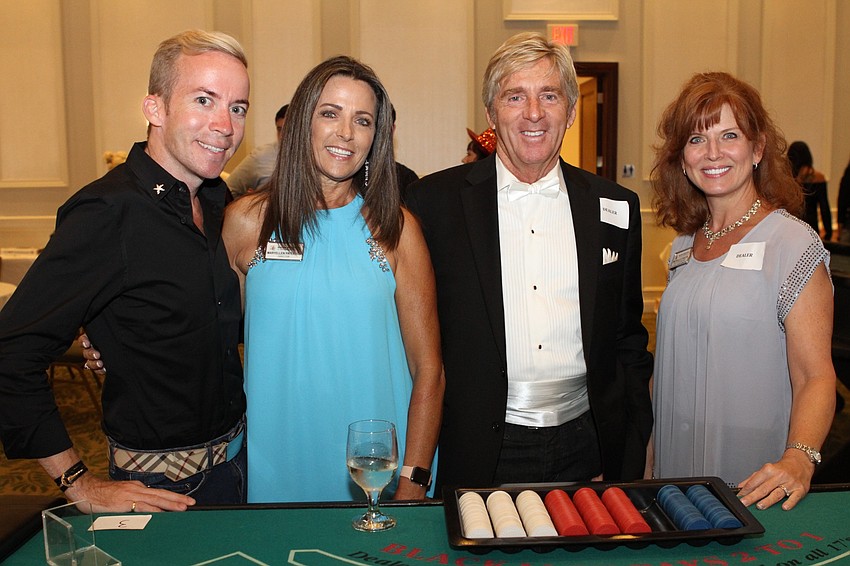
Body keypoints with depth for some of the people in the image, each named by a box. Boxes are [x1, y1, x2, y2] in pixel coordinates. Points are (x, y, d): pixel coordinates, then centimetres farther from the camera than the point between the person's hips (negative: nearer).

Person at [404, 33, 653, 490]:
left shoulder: (615, 208, 4)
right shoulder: (434, 201, -5)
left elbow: (629, 340, 10)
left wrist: (629, 463, 6)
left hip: (583, 451, 3)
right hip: (477, 454, -2)